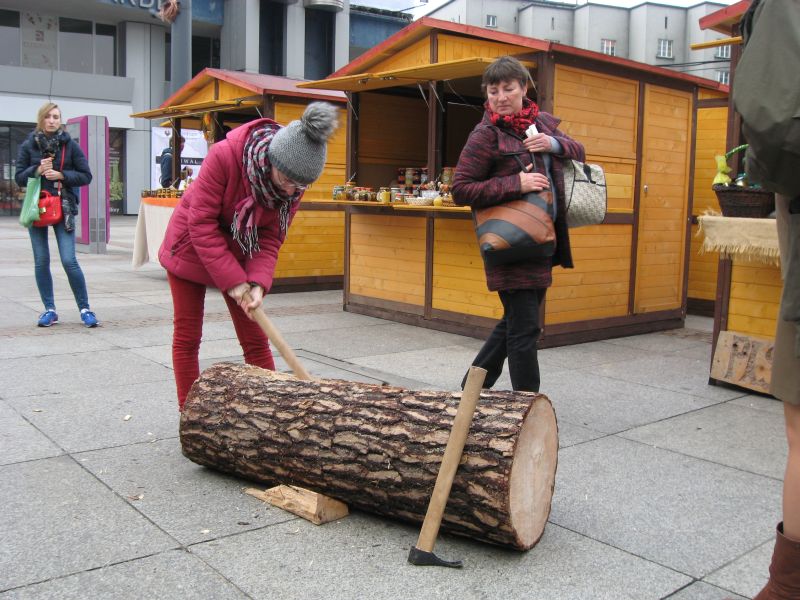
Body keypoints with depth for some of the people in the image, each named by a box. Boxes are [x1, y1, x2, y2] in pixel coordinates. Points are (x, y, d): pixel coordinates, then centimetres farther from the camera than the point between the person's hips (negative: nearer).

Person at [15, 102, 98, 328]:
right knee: (41, 261, 5)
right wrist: (37, 170, -13)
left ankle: (85, 309, 2)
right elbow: (19, 177, 4)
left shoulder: (70, 145, 0)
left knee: (69, 260, -9)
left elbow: (86, 176, 0)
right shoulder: (29, 145, 4)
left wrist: (61, 175, -14)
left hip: (64, 208, -2)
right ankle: (49, 310, 15)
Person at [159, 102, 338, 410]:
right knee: (187, 338, 3)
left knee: (256, 340, 1)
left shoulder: (294, 181, -19)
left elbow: (271, 239, -14)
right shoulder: (224, 155, -32)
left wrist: (258, 283, -30)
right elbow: (201, 223, -28)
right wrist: (233, 281, -30)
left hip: (240, 254, 3)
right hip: (191, 248, -3)